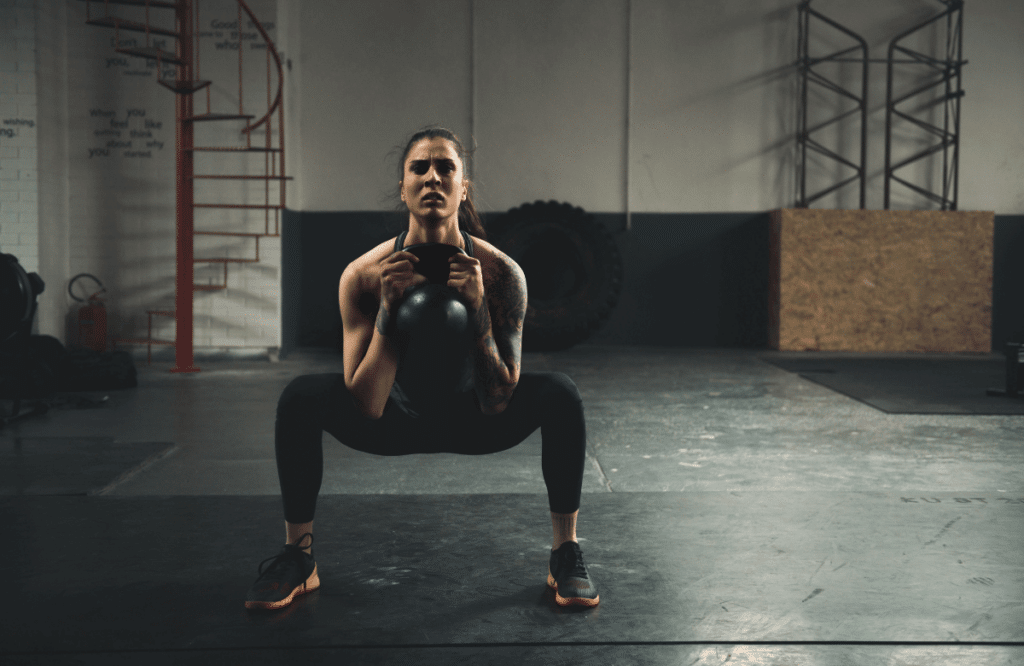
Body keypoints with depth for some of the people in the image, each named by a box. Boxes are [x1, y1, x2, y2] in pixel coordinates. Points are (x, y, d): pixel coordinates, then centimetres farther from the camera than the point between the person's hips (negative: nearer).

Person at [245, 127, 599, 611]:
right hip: (398, 421, 0)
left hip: (473, 422, 0)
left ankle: (566, 554, -10)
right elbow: (365, 408, -26)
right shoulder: (364, 275, -24)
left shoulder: (500, 273, -25)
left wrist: (478, 307, -37)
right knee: (300, 397, -24)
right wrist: (389, 308, -36)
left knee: (560, 395, -27)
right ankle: (297, 557, -6)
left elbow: (497, 404, -25)